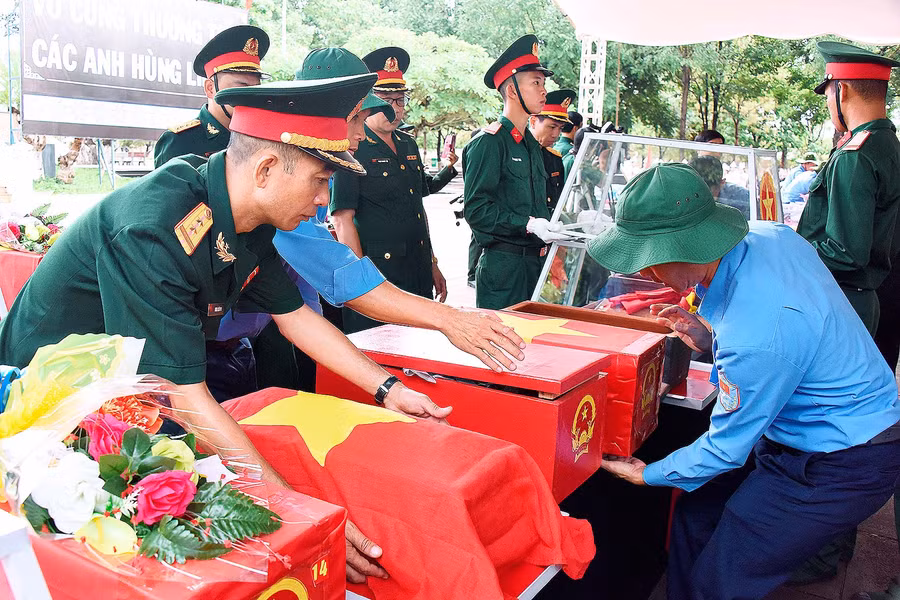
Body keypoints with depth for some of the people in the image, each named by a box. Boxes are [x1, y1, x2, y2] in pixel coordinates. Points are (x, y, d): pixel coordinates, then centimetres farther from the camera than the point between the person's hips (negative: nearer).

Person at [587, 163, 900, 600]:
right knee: (697, 511, 15)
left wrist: (648, 474, -4)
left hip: (840, 467, -9)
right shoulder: (769, 235, -9)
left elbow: (727, 448, -20)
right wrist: (710, 339, -5)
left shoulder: (753, 340, -37)